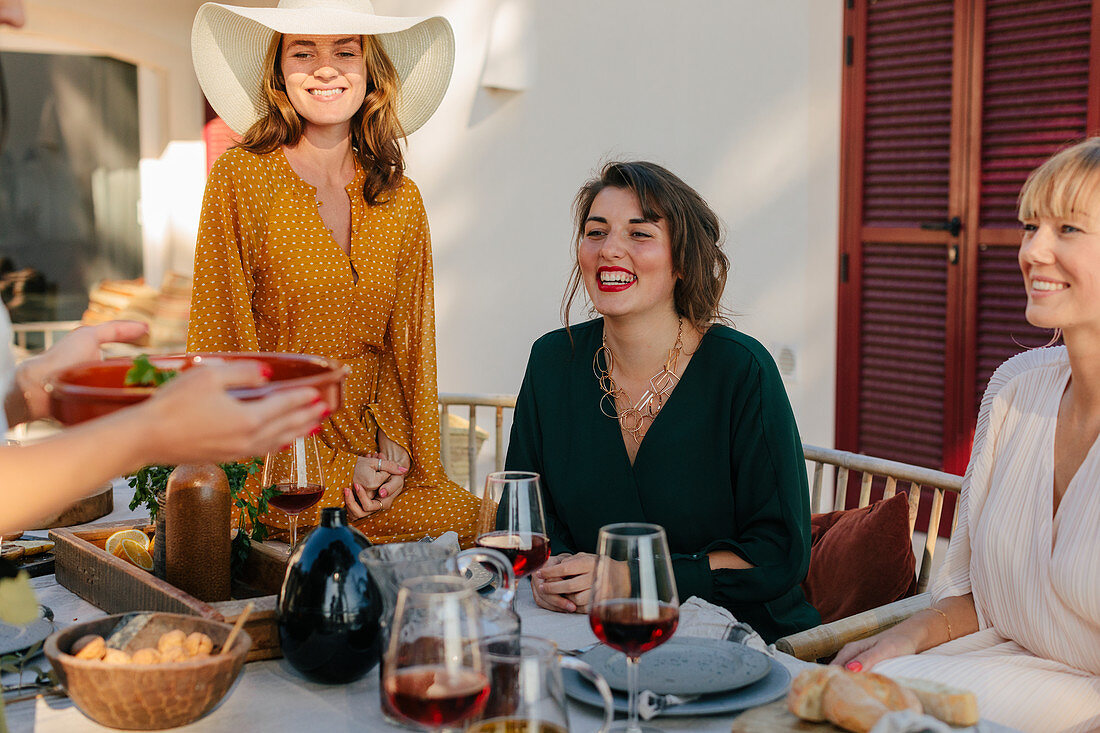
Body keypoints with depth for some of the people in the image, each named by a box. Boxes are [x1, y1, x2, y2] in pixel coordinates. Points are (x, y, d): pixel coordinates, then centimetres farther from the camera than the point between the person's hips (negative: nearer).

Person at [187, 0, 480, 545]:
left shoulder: (401, 199, 8)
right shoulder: (240, 177, -5)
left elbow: (406, 344, 12)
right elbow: (226, 338, -7)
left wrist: (395, 447, -6)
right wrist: (333, 470, -12)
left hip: (370, 448, 5)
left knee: (469, 517, -17)